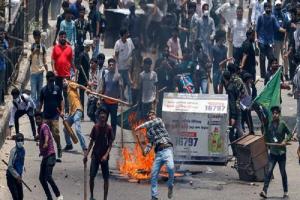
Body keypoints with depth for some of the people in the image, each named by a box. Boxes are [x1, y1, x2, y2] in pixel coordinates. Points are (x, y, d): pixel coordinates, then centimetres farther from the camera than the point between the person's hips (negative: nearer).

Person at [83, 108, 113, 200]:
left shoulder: (109, 129, -7)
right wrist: (86, 154, 5)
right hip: (95, 155, 2)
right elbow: (91, 142, 8)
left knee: (106, 178, 1)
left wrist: (106, 155, -19)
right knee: (91, 176, -3)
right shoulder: (95, 127, 1)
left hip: (104, 156, -2)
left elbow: (110, 144, -6)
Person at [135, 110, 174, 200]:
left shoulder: (159, 120, 9)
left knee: (170, 167, -31)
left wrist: (141, 126, -16)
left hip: (166, 149, -6)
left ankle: (170, 186, -9)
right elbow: (150, 143, 17)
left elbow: (153, 122, -14)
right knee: (154, 175, 0)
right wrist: (146, 151, -3)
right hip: (158, 152, 6)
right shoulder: (149, 131, 22)